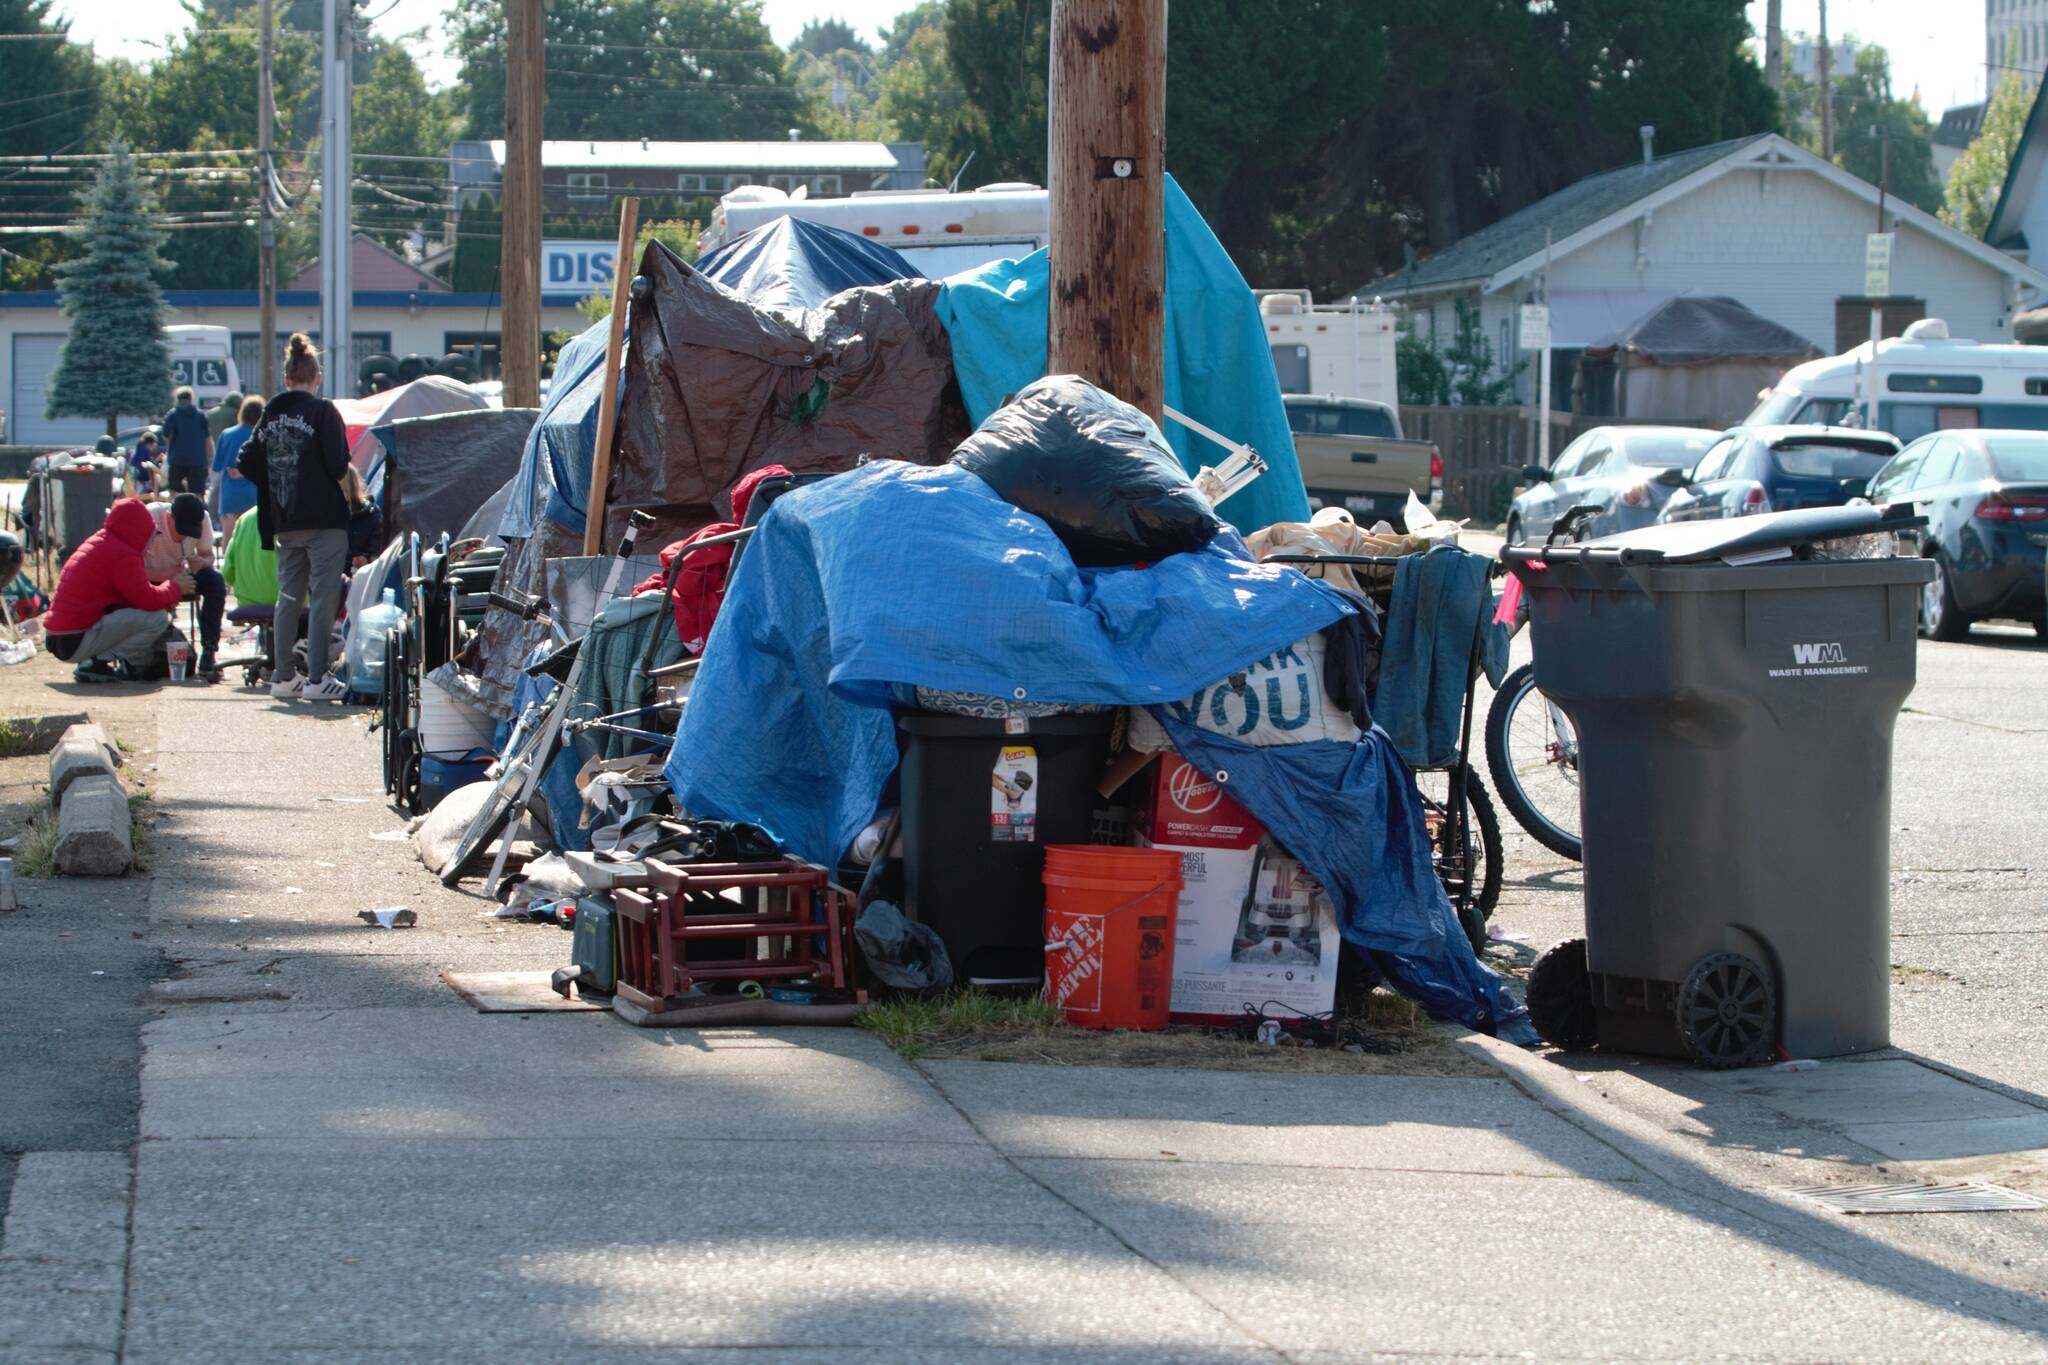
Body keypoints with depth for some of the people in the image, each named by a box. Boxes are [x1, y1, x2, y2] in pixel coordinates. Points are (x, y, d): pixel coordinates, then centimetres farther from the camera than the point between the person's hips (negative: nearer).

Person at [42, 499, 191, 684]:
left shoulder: (97, 542, 17)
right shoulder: (123, 555, -13)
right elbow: (149, 600, -14)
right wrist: (176, 587, 5)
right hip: (77, 641, -10)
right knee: (157, 618, -15)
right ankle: (97, 665, -14)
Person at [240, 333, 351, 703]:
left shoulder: (270, 414, 7)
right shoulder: (322, 411, -10)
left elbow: (248, 463, 6)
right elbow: (338, 466, -15)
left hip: (285, 523, 6)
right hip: (323, 520, -6)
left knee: (288, 598, 15)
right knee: (323, 598, -3)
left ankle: (283, 676, 17)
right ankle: (316, 679, -7)